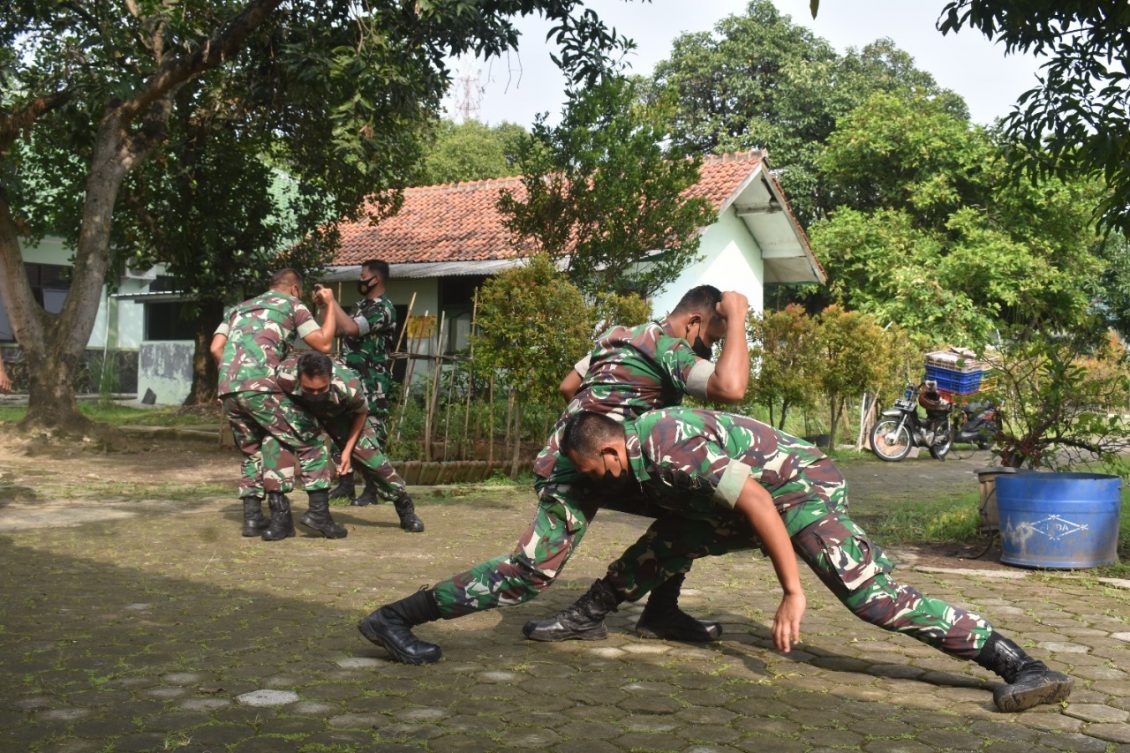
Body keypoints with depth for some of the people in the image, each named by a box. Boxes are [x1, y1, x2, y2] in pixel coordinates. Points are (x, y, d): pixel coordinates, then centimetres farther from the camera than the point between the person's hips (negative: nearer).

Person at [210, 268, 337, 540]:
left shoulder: (239, 308, 31)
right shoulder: (292, 304, 16)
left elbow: (216, 348, 17)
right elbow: (323, 344, 10)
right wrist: (330, 306, 22)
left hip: (226, 389, 6)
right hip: (261, 386, -6)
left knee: (252, 451, 22)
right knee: (307, 442, 5)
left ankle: (252, 517, 15)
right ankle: (319, 511, -1)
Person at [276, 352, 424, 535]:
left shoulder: (348, 386, -41)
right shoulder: (285, 376, -42)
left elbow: (361, 413, -16)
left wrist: (348, 450, -15)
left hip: (339, 414, 0)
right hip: (302, 411, 0)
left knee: (370, 454, -7)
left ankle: (406, 508, 11)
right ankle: (319, 512, -16)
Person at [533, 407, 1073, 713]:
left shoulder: (670, 448, -27)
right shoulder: (639, 450, 3)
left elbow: (756, 503, -32)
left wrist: (791, 592, -29)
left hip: (801, 487, -9)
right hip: (767, 495, 9)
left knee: (870, 594, -22)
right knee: (665, 541, 6)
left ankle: (1023, 667, -26)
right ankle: (588, 614, 24)